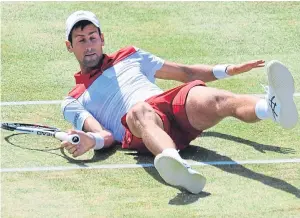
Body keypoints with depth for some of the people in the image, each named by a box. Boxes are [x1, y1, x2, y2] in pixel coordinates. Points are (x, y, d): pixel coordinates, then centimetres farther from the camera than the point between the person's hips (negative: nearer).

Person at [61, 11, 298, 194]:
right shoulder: (73, 103, 25)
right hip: (134, 130, -3)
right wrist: (90, 141, -17)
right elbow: (106, 136, 8)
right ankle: (179, 168, -74)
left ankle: (274, 106, -64)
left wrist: (228, 69, 21)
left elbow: (185, 73, 35)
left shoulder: (129, 57, 36)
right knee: (140, 112, -41)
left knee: (215, 99, -31)